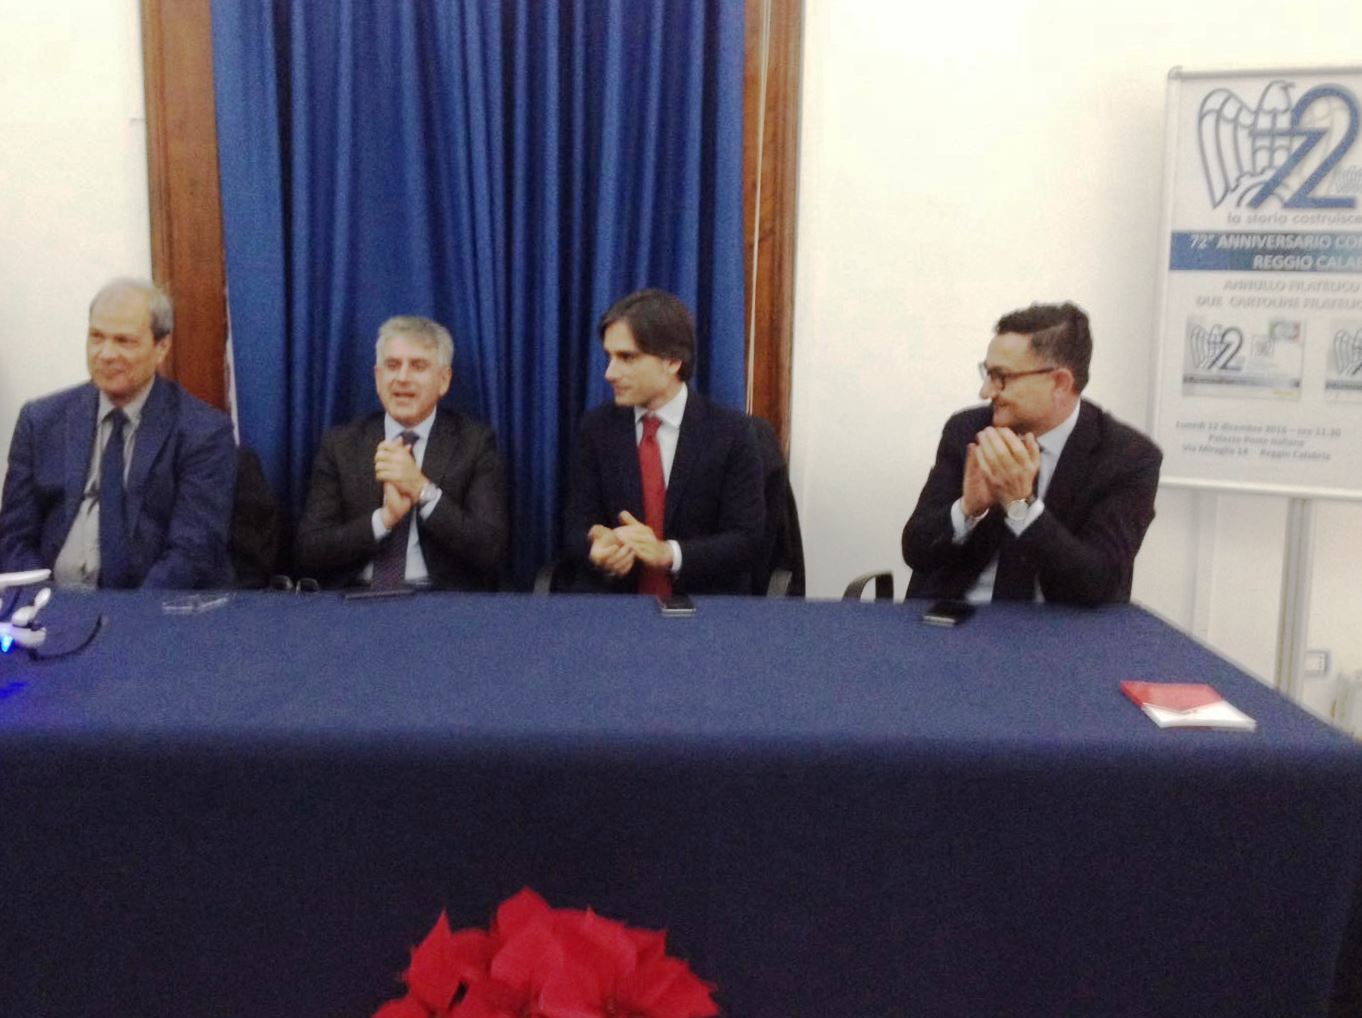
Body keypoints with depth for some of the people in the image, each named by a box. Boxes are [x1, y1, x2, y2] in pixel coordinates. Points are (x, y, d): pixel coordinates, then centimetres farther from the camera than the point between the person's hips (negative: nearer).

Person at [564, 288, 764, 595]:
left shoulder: (730, 432, -3)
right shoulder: (597, 427, 5)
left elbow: (746, 539, -6)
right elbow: (578, 524, 3)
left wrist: (668, 553, -21)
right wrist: (600, 547, -20)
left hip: (705, 606, -1)